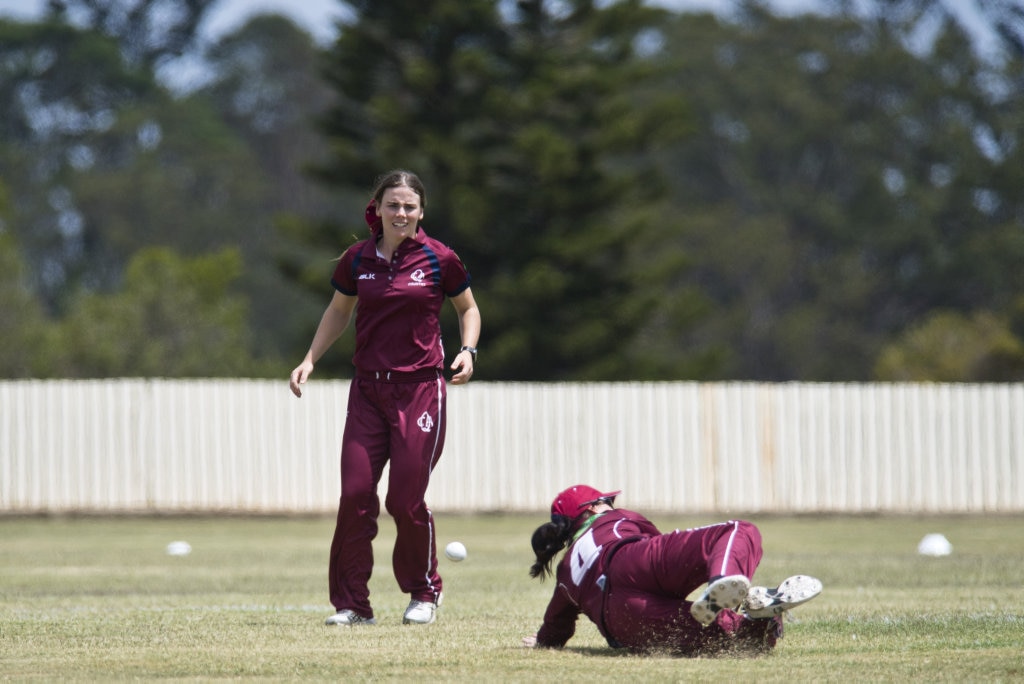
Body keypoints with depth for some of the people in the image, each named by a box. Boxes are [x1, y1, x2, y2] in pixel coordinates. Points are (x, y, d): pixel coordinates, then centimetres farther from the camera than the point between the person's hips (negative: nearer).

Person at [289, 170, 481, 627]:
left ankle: (425, 592, 20)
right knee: (355, 495, -6)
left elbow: (468, 307, 12)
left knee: (406, 499, -4)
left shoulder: (438, 260, -4)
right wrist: (309, 360, 10)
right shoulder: (358, 259, 4)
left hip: (419, 388, -3)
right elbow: (339, 311, 20)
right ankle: (351, 603, 4)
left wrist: (468, 351, -6)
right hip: (368, 389, 3)